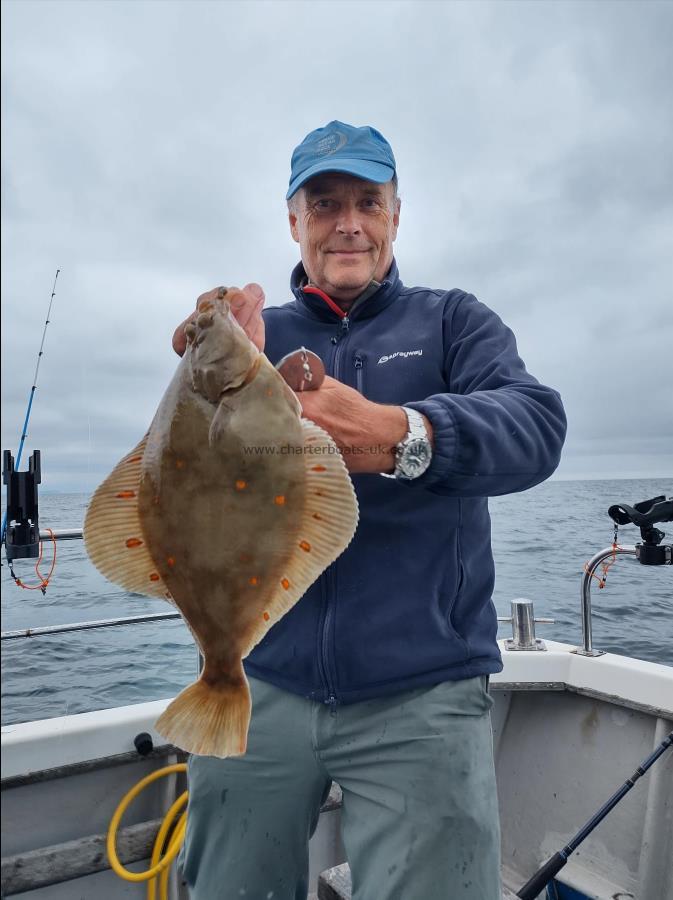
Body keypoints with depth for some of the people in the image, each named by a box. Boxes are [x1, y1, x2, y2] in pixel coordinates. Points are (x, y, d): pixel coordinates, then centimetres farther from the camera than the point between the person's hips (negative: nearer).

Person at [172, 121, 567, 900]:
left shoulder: (452, 321, 5)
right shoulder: (254, 332, 7)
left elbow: (536, 427, -14)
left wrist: (399, 436, -34)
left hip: (424, 693, -1)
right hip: (259, 683, 2)